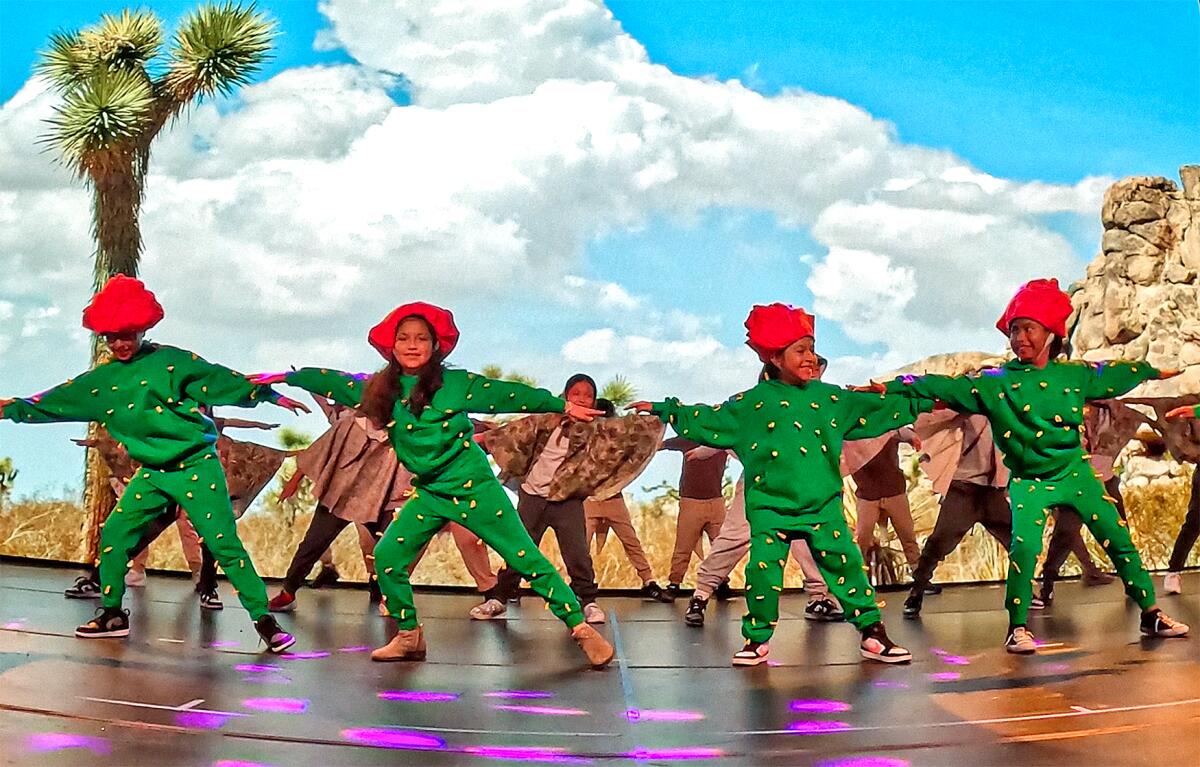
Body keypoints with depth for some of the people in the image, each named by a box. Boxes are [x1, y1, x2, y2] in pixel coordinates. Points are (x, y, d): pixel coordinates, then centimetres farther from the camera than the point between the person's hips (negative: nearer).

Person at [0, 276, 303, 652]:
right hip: (152, 474, 6)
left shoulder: (172, 361, -8)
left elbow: (222, 381, -7)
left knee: (224, 544, -11)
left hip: (197, 466, -6)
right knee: (113, 536, 5)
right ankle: (113, 615, 23)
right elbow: (56, 401, 15)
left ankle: (264, 620, -8)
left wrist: (269, 396, -9)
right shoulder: (100, 380, 8)